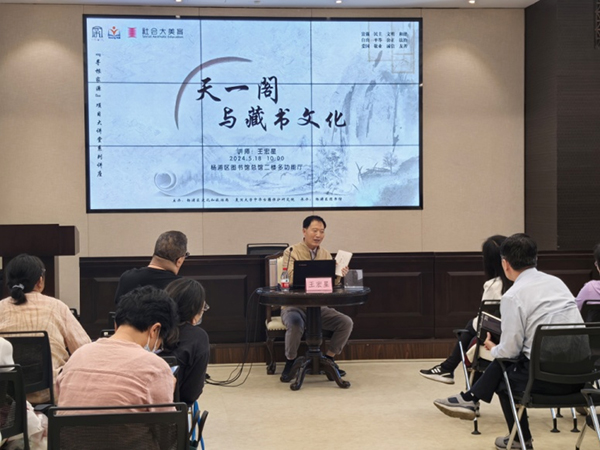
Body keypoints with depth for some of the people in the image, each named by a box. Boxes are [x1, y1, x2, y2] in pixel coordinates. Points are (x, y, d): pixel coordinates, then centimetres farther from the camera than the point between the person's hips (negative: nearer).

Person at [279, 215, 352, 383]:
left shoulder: (326, 255, 9)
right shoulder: (291, 252, -6)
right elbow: (292, 279, -21)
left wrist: (339, 274, -20)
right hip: (294, 306, -4)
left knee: (346, 322, -17)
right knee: (295, 324, -36)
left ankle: (328, 358, 5)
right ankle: (290, 362, -8)